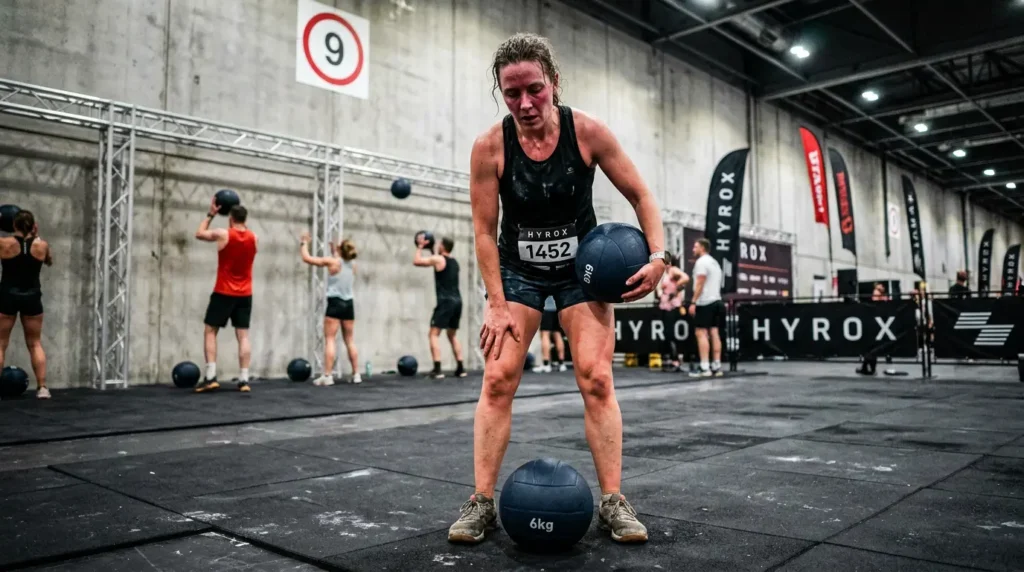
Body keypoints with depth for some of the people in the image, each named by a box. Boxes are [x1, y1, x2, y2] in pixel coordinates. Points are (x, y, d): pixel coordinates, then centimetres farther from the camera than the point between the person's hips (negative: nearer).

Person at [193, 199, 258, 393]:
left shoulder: (223, 234, -9)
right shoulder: (254, 238, 3)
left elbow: (199, 233, 10)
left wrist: (211, 214, 19)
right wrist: (238, 211, 26)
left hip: (224, 293, -4)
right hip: (245, 294, 4)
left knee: (210, 332, 6)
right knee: (243, 335, 3)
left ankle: (211, 376, -4)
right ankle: (244, 379, -1)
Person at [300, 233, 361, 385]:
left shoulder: (332, 261, -9)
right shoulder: (352, 264, 7)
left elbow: (307, 258, -3)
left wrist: (304, 243, 11)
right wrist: (334, 250, 39)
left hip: (335, 303, -5)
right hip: (348, 303, 6)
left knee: (329, 340, -5)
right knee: (350, 340, 11)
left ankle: (327, 376, -10)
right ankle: (356, 374, 12)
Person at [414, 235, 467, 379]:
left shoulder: (438, 259, -6)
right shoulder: (454, 261, 19)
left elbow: (416, 261, -1)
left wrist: (420, 246, 11)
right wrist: (430, 250, 39)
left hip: (446, 301, -8)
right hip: (457, 301, 8)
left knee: (433, 334, -5)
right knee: (453, 335, 18)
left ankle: (437, 370, -14)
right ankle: (460, 368, 14)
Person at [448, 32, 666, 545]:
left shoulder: (588, 131, -18)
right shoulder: (490, 146, -18)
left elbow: (641, 196, -7)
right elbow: (484, 232, -11)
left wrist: (658, 256, -20)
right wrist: (497, 305, -14)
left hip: (581, 268, 0)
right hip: (517, 269, 0)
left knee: (596, 379, -8)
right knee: (497, 379, -8)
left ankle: (613, 502, 3)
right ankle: (481, 502, 1)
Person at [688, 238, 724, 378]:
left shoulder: (701, 262, -9)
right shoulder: (714, 262, 21)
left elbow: (700, 284, -18)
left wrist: (693, 302, -19)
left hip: (705, 302, -10)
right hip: (716, 301, 10)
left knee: (701, 333, -10)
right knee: (714, 333, 7)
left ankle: (704, 368, -14)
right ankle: (716, 367, 6)